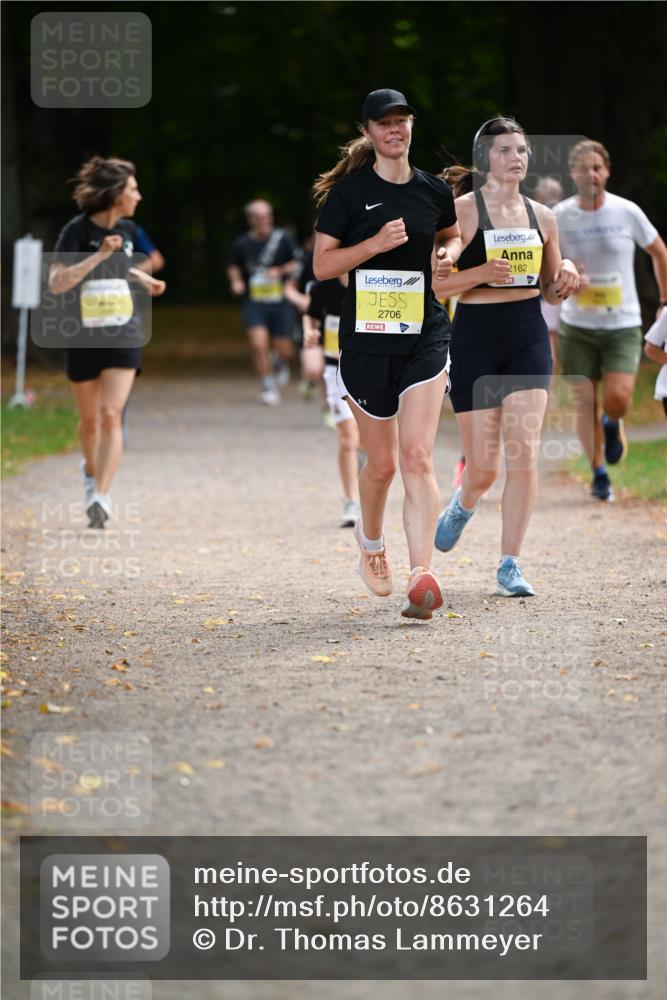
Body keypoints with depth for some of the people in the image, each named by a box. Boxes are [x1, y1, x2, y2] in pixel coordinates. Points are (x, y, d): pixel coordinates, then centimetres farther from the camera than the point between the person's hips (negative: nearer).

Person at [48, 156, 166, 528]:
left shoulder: (127, 229, 5)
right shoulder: (77, 231, -12)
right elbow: (56, 283, -22)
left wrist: (141, 277, 13)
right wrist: (99, 255, -26)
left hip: (123, 336, 2)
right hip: (83, 339, -2)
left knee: (111, 415, -14)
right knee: (90, 419, 13)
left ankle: (101, 495, -17)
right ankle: (91, 470, 42)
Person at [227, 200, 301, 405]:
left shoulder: (284, 239, -5)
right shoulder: (242, 244, 0)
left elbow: (299, 264, 1)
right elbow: (234, 267, 17)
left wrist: (280, 271, -15)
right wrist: (236, 281, -2)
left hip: (280, 301, 0)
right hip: (254, 302, 0)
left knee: (283, 350, 4)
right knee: (259, 344, -16)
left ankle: (282, 366, 43)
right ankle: (269, 388, -1)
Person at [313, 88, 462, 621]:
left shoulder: (434, 190, 6)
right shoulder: (349, 191, -3)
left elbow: (452, 235, 26)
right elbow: (322, 264, -4)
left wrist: (448, 255, 3)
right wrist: (375, 244, -18)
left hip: (425, 334, 1)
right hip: (366, 337, -1)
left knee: (418, 457, -13)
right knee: (382, 462, 10)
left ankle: (422, 578, -19)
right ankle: (371, 542, 40)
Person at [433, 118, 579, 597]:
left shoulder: (542, 217, 8)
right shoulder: (461, 212, -6)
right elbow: (433, 281, -9)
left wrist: (566, 275, -5)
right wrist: (482, 273, -24)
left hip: (529, 339, 3)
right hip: (476, 339, -3)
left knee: (524, 455, -9)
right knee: (484, 467, 1)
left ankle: (510, 566, 0)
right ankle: (463, 505, 38)